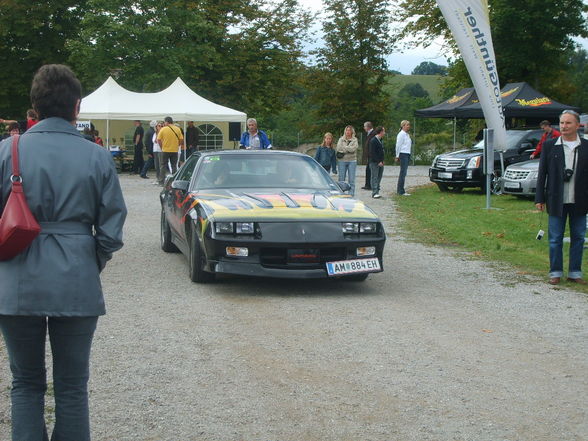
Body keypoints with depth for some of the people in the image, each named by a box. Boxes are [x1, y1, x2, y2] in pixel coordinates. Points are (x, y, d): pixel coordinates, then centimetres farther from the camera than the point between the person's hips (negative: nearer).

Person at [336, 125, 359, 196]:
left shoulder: (355, 140, 5)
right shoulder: (341, 139, 10)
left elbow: (353, 149, -10)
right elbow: (338, 148, -5)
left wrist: (344, 148, -6)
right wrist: (348, 149, -8)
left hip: (352, 161, -1)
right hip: (342, 161, 1)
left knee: (351, 179, -2)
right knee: (341, 179, 3)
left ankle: (351, 194, 1)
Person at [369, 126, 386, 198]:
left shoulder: (380, 140, 16)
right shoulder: (373, 141, -12)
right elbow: (372, 153, -17)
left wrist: (382, 161, 11)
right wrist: (378, 162, -18)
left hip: (380, 162, 9)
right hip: (374, 162, -9)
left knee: (379, 177, 9)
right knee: (374, 177, -7)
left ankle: (377, 192, 14)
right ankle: (374, 193, -9)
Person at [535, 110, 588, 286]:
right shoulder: (549, 146, 2)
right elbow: (542, 173, 3)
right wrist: (540, 198, -1)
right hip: (557, 201, -1)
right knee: (555, 239, 4)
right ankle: (555, 272, 15)